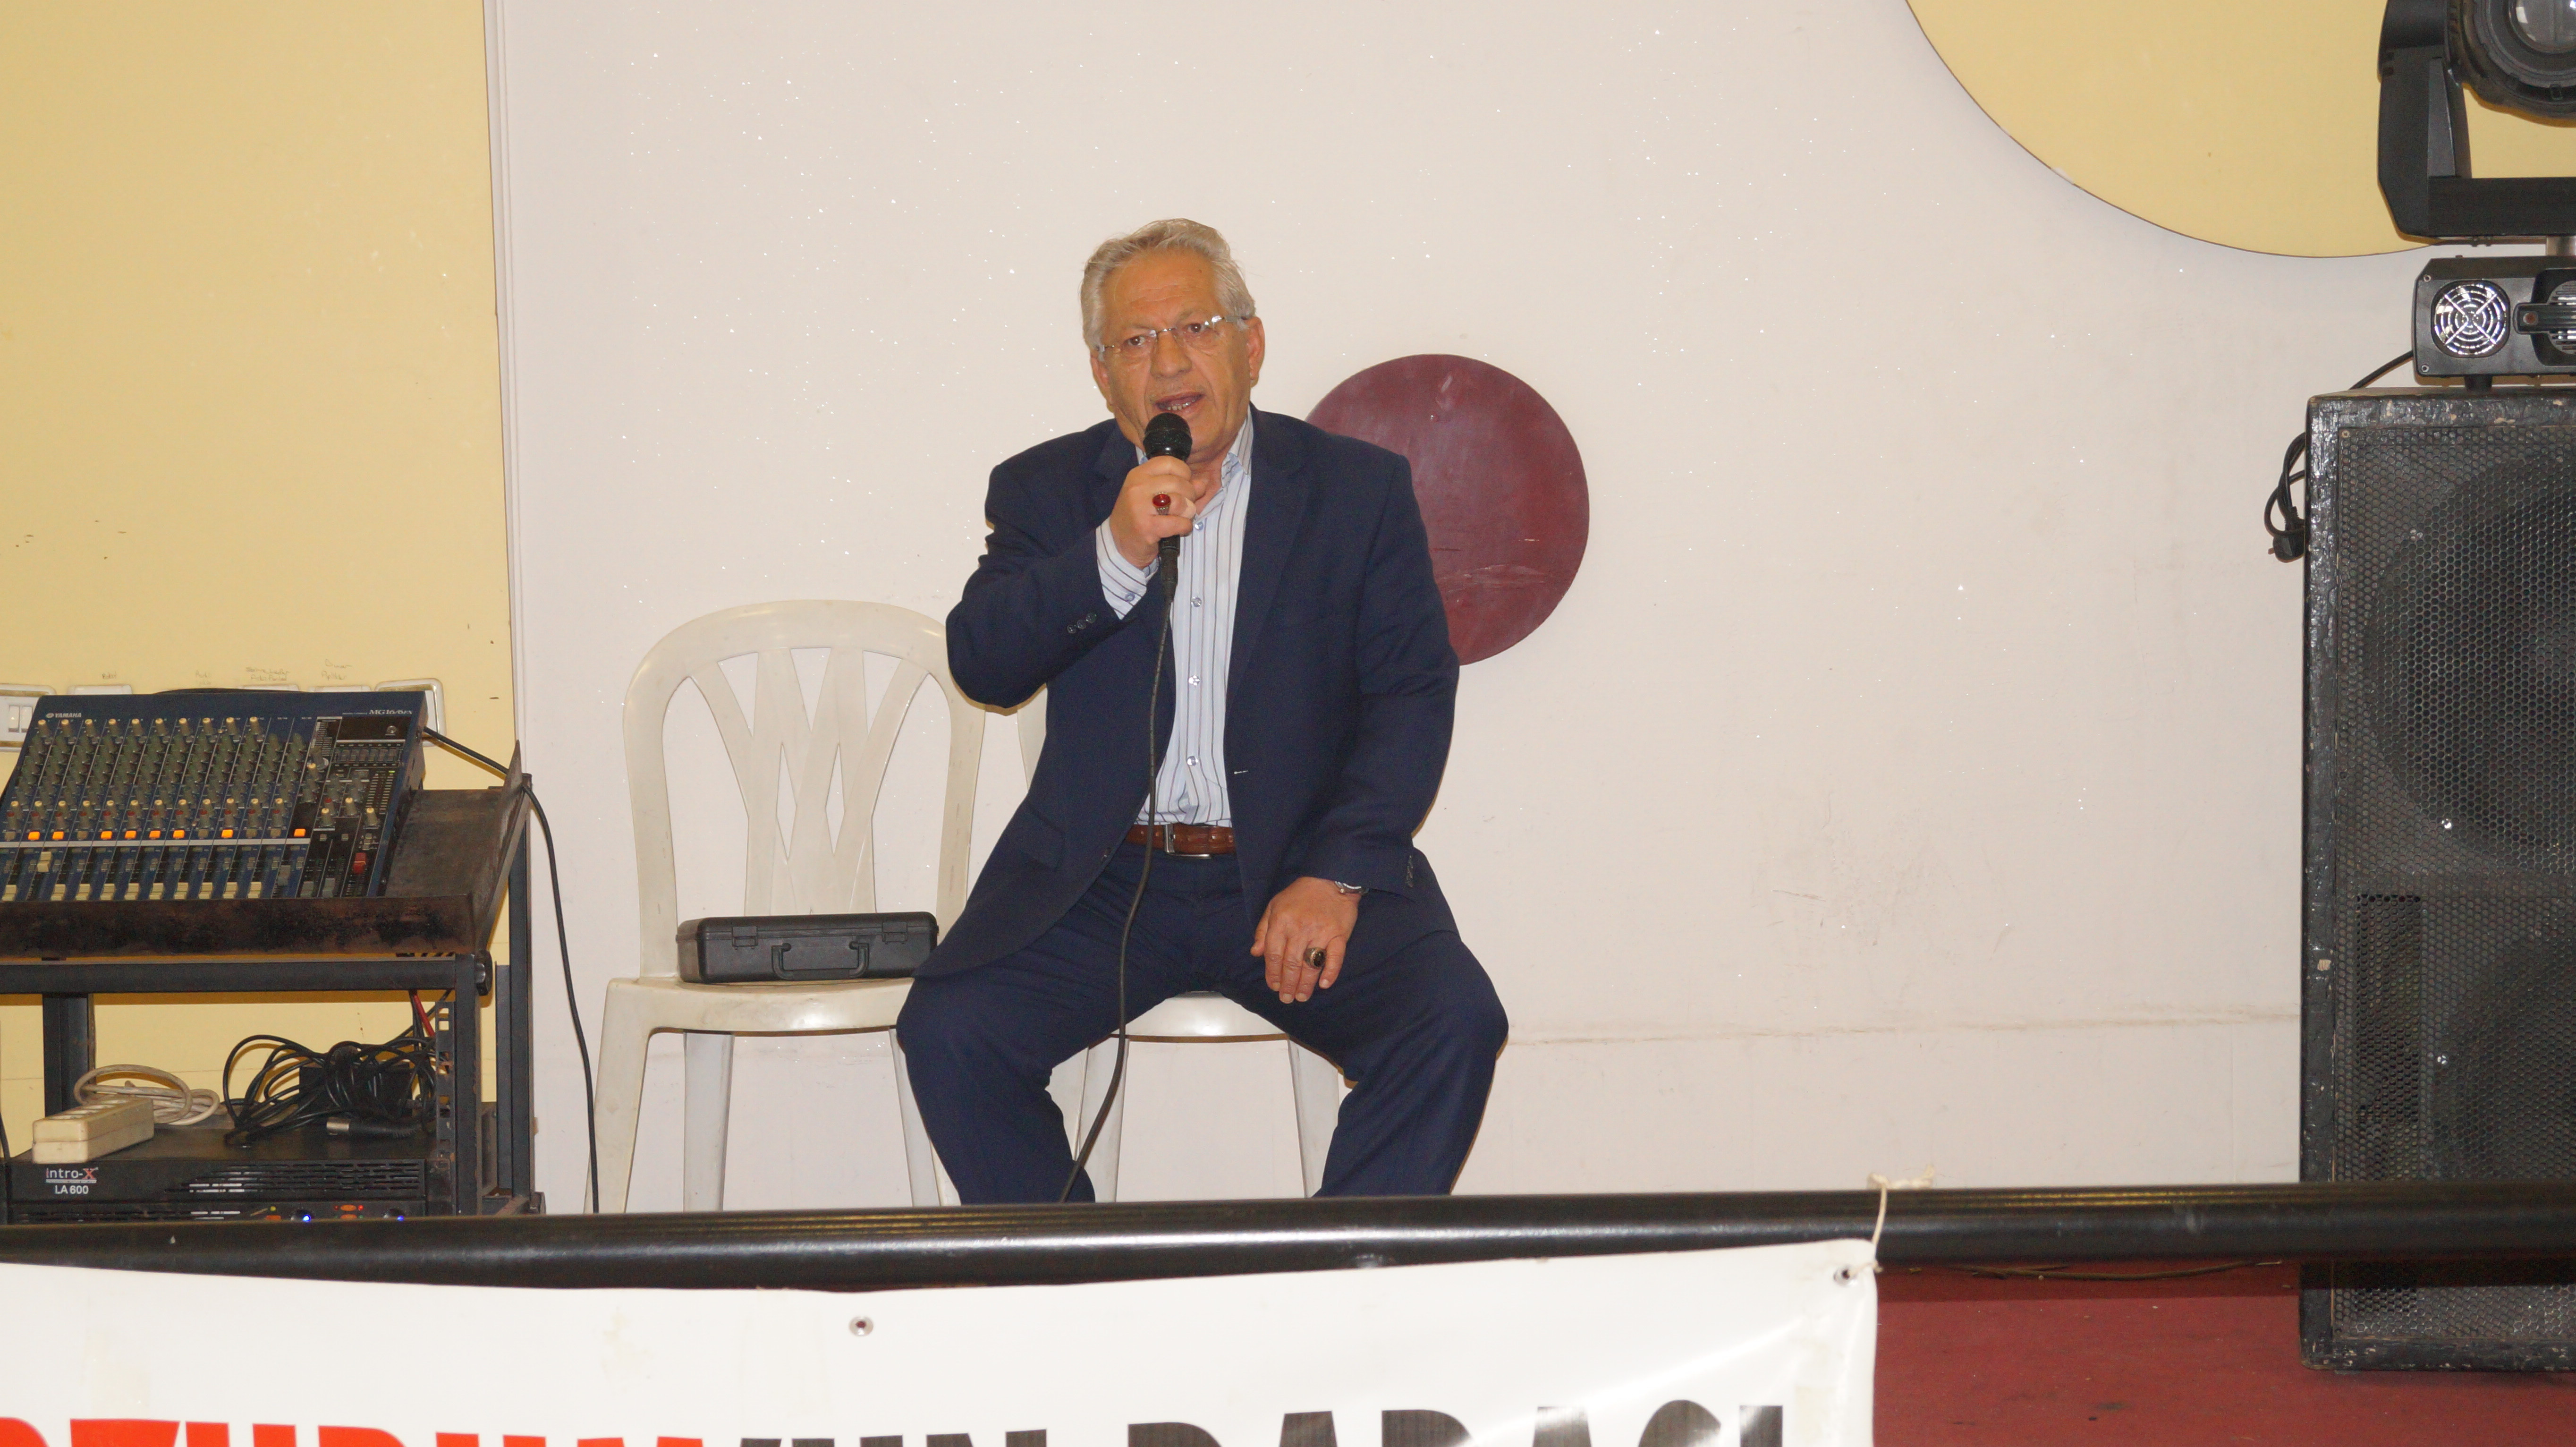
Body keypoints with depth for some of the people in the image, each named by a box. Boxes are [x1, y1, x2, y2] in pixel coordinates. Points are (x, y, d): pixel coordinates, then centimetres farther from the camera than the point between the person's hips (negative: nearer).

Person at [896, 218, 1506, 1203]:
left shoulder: (1360, 491, 6)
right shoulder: (1047, 491, 9)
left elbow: (1414, 695, 0)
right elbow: (981, 666, -5)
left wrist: (1340, 873, -13)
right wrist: (1116, 554, -20)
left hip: (1301, 868, -1)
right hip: (1098, 880, 1)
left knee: (1454, 1023, -26)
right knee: (948, 1029, -22)